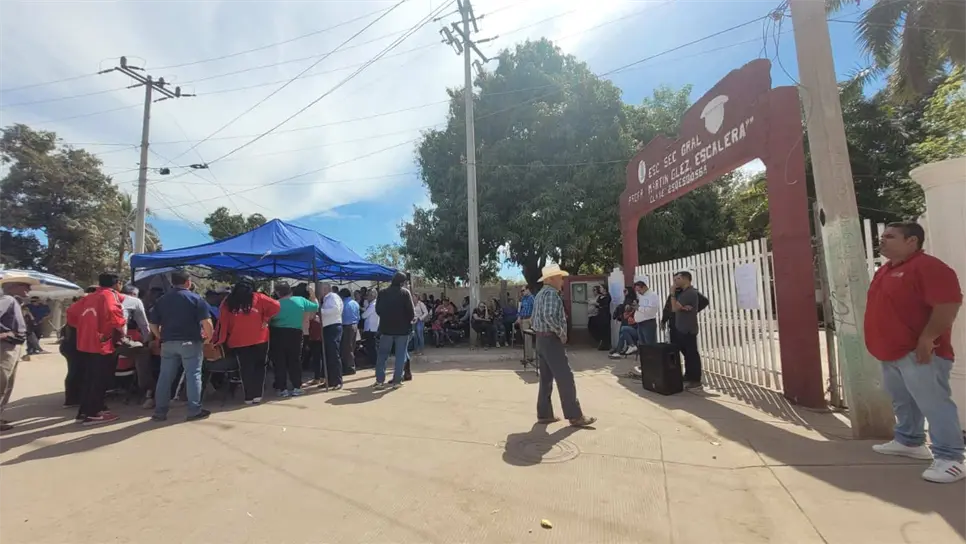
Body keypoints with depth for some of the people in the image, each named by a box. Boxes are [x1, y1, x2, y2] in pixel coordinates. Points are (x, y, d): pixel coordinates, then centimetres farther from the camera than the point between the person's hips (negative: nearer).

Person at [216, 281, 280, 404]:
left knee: (246, 369, 10)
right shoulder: (258, 298, 1)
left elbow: (222, 322, 2)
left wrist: (220, 340, 5)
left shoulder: (228, 302, 5)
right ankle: (257, 395, 9)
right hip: (259, 339, -1)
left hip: (238, 341, 1)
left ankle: (249, 396, 12)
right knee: (259, 367, 12)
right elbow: (276, 306, -9)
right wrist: (266, 319, 1)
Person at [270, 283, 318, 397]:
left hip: (277, 334, -2)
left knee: (279, 362, 8)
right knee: (295, 361, 11)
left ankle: (282, 389, 9)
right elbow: (316, 307, 10)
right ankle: (296, 388, 12)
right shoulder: (301, 300, 0)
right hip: (295, 333, 2)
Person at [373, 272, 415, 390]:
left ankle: (379, 381, 8)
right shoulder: (405, 292, -7)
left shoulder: (383, 293, 5)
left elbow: (378, 310, 7)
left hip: (386, 328, 3)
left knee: (382, 354, 10)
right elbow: (411, 311, -12)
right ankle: (397, 381, 5)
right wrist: (411, 319, 7)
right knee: (400, 355, 5)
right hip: (402, 328, -3)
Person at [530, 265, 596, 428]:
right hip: (551, 340, -10)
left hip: (541, 339, 10)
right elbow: (549, 316, -28)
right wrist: (562, 333, -16)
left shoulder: (540, 294, 16)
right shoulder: (551, 293, -14)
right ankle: (575, 416, 3)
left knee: (546, 378, 12)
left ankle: (544, 414, 17)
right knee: (565, 378, -3)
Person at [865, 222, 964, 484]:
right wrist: (882, 344, 19)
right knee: (903, 402, 19)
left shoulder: (929, 267, -14)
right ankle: (909, 441, 32)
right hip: (891, 353, 10)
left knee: (933, 403, -6)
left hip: (918, 352, -9)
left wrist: (927, 339, -23)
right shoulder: (885, 270, 15)